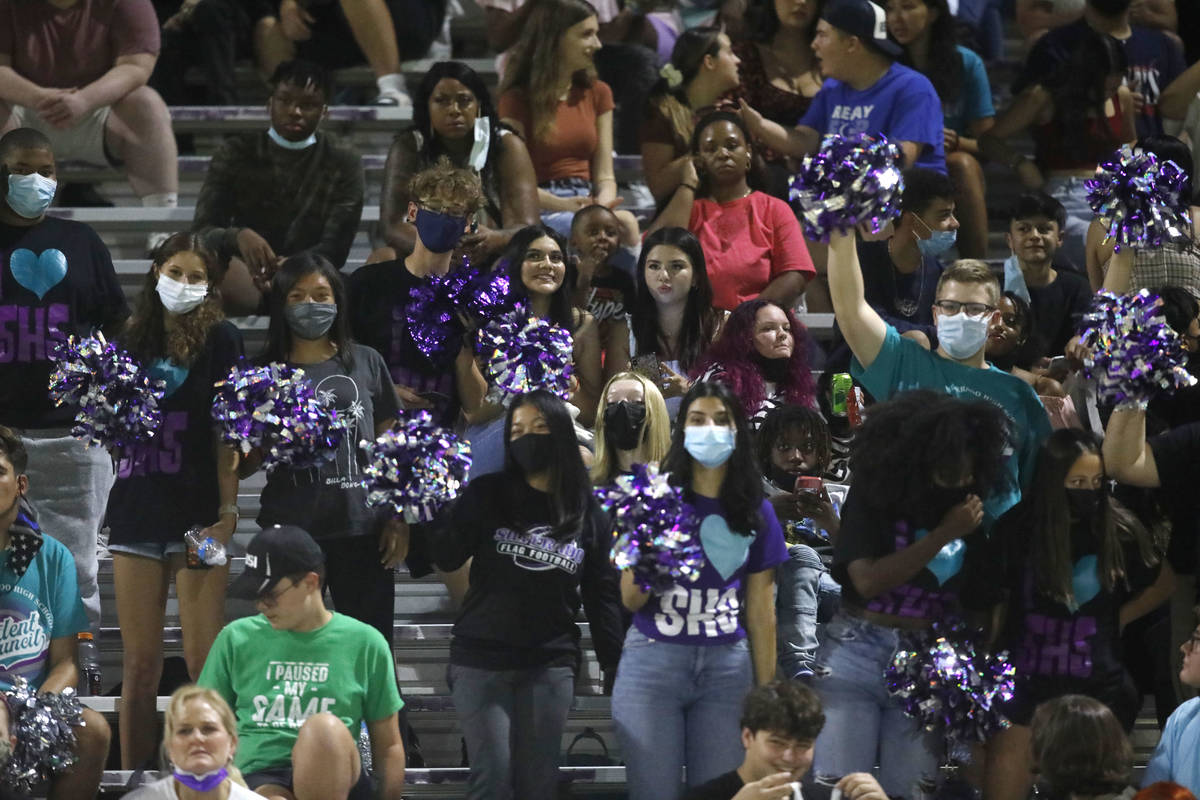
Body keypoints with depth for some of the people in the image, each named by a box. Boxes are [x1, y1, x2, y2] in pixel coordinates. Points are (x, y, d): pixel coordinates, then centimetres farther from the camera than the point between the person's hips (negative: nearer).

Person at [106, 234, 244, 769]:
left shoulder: (218, 338, 1)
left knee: (203, 662, -6)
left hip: (197, 513, -4)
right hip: (137, 511, 4)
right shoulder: (132, 341, 13)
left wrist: (227, 510, -12)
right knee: (139, 665, 4)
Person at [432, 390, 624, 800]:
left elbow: (601, 594, 9)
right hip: (482, 661, -2)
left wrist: (614, 665, 5)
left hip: (551, 665, 2)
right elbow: (446, 559, -3)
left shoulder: (588, 512, 6)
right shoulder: (487, 495, 1)